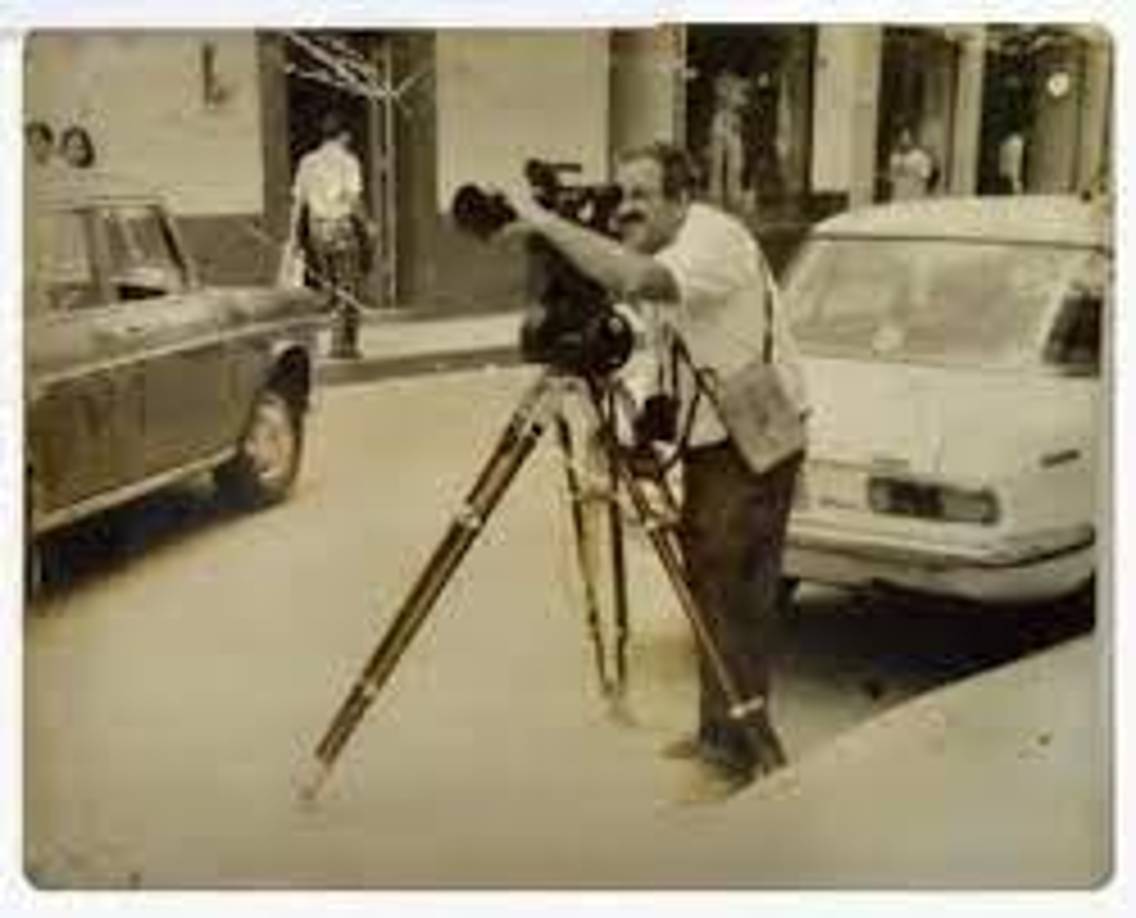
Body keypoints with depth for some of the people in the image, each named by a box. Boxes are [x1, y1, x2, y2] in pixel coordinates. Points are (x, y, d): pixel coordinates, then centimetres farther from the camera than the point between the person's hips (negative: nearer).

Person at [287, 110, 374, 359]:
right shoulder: (347, 161, -6)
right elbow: (354, 200, -14)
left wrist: (294, 236, 9)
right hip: (343, 227, -5)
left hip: (317, 229, 5)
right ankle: (343, 345, -1)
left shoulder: (308, 162, 9)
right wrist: (366, 225, 0)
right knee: (348, 290, 1)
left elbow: (298, 201, 6)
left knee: (329, 286, 15)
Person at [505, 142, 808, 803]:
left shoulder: (713, 238, -20)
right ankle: (721, 729, 26)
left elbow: (634, 279, -37)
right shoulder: (657, 250, 10)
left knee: (735, 591, -9)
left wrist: (548, 223, -32)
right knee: (706, 581, 14)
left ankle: (737, 750, -2)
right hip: (708, 434, 10)